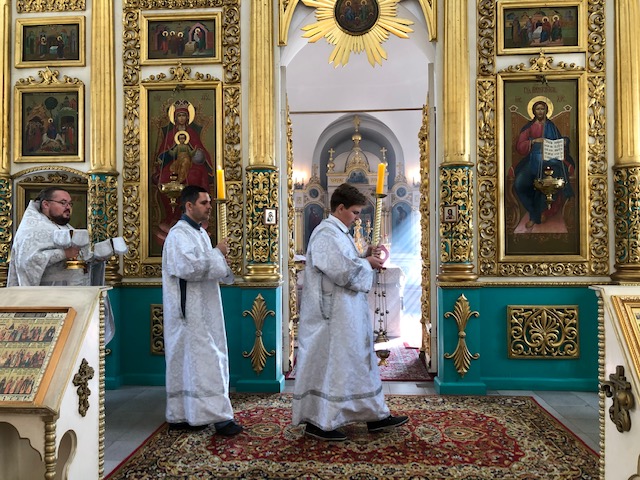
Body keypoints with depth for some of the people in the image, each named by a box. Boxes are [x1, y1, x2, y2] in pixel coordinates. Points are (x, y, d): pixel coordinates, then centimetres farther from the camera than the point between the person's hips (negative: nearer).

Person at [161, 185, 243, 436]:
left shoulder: (200, 232, 16)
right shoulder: (179, 234, -14)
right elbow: (188, 268, -27)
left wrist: (218, 259, 4)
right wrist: (218, 253, -16)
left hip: (202, 309, 10)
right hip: (189, 310, -9)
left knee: (188, 360, 13)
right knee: (202, 360, -7)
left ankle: (180, 415, 22)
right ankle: (217, 415, -3)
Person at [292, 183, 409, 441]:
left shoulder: (340, 232, 15)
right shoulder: (326, 234, -17)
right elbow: (341, 271, -25)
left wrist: (366, 257, 6)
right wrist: (367, 263, -10)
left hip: (347, 314, 11)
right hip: (331, 314, -11)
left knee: (360, 360, 15)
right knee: (327, 363, -1)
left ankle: (375, 415, 25)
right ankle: (318, 421, 12)